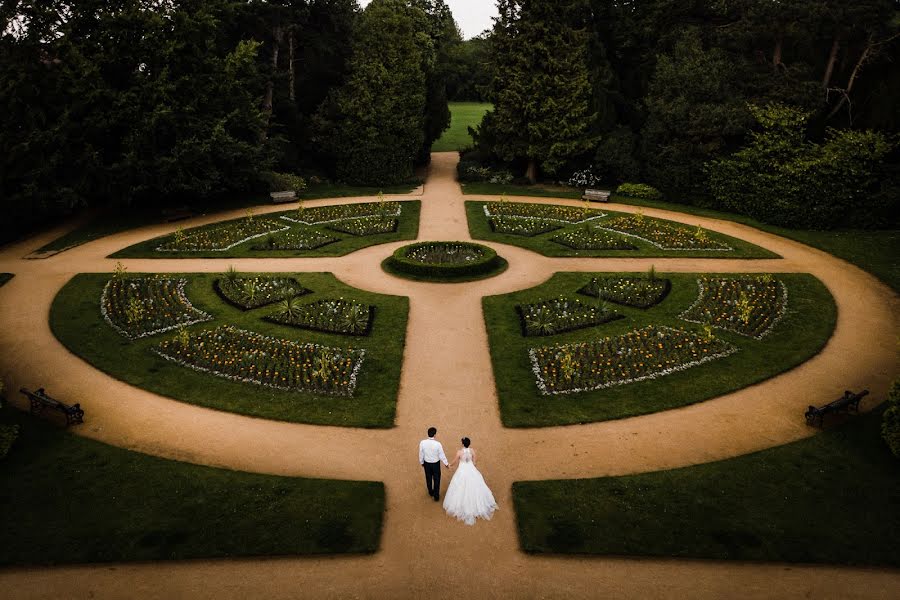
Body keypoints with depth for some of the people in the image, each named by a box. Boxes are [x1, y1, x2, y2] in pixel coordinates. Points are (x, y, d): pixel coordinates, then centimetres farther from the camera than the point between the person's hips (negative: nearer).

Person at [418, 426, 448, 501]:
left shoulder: (422, 443, -22)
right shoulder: (437, 444, -28)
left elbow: (421, 454, -8)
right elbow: (441, 455, -15)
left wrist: (421, 462, 11)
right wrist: (446, 463, 3)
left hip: (427, 463, 2)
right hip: (436, 464, -2)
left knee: (428, 478, 25)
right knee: (436, 479, 17)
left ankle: (430, 492, 47)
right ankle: (436, 496, 28)